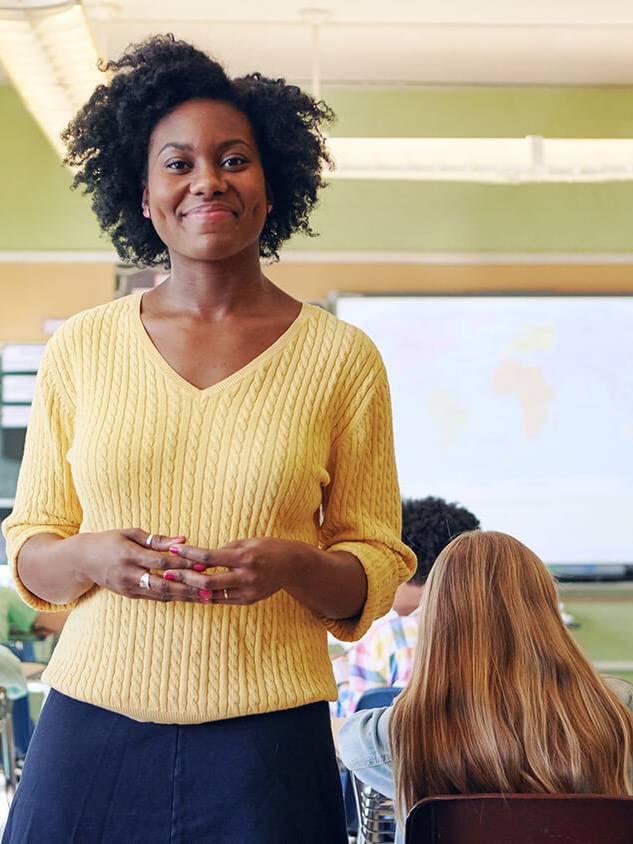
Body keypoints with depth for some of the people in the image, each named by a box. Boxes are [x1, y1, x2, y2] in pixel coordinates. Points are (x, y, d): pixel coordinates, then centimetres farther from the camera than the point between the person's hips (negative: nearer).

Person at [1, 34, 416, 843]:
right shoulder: (80, 349, 5)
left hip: (267, 746, -1)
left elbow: (378, 568, 5)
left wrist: (294, 567, -16)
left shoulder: (342, 358, 2)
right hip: (89, 738, 1)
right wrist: (92, 557, -12)